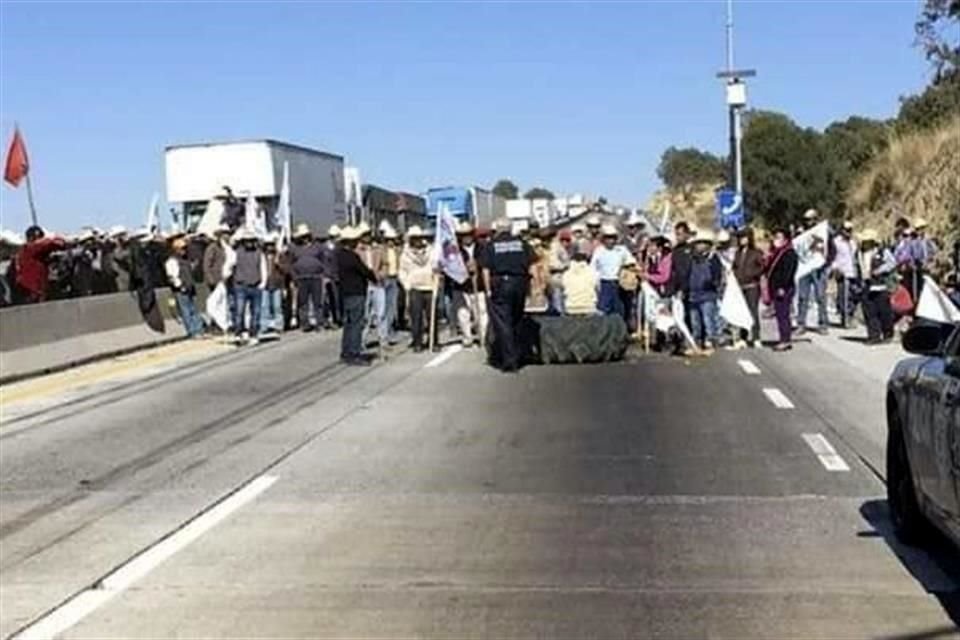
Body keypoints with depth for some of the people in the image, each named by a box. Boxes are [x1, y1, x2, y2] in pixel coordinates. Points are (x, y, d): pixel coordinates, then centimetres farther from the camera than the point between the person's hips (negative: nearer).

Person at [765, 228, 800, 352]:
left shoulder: (789, 254, -10)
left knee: (783, 314, -10)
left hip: (784, 290, -10)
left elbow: (787, 272, -19)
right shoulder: (775, 253, 19)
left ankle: (785, 340, -9)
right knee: (780, 314, 11)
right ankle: (784, 340, 16)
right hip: (775, 289, 10)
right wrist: (770, 289, 19)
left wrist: (782, 287, -24)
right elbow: (769, 270, 22)